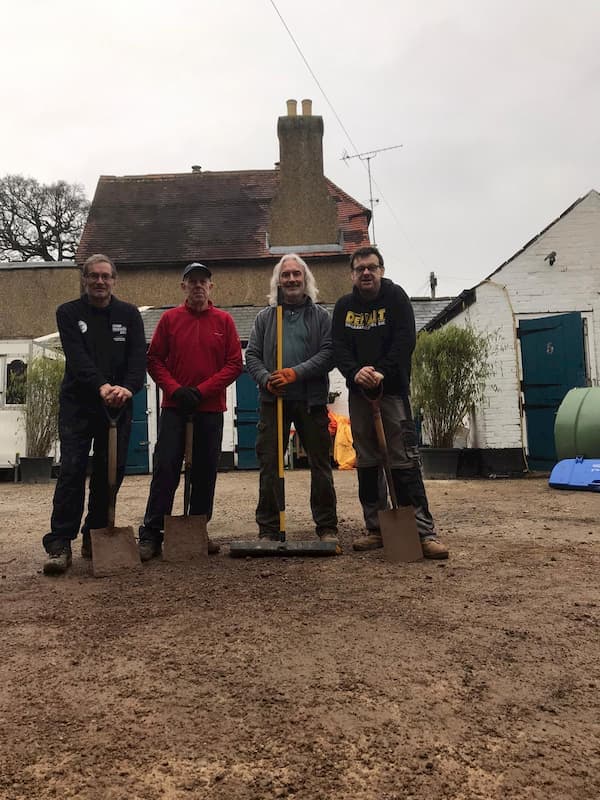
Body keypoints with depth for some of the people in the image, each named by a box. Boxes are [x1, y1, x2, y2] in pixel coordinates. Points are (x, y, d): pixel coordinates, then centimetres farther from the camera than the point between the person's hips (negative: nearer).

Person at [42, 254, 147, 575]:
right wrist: (102, 386, -29)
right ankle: (59, 543, -4)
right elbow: (77, 357, -12)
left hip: (118, 406, 2)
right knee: (71, 470, -8)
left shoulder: (129, 314, 8)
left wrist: (128, 387, -24)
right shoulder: (68, 313, 3)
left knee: (111, 472, 5)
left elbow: (139, 356, -5)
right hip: (77, 404, -2)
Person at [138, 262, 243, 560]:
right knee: (165, 468, -3)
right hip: (174, 407, -1)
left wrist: (201, 391, -10)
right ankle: (151, 534, 4)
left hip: (211, 409, 1)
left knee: (205, 471, 7)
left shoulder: (223, 320, 4)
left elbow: (234, 363, -1)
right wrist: (175, 390, -12)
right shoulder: (169, 318, 5)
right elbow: (154, 360, 3)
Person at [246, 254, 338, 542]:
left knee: (320, 464, 4)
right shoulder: (265, 317, 15)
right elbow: (252, 355, 9)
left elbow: (328, 353, -3)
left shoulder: (320, 315, 9)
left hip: (312, 399, -1)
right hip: (273, 400, 1)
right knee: (269, 464, 2)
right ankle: (268, 529, 12)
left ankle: (327, 527, 15)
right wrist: (266, 378, -11)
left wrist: (297, 373, -15)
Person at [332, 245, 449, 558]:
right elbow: (339, 348, 1)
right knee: (366, 464, 7)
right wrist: (355, 372, -19)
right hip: (359, 393, 4)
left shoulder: (396, 297, 1)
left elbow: (405, 341, -9)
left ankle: (424, 531, -6)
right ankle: (376, 529, 17)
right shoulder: (344, 306, 11)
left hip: (393, 390, -4)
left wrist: (382, 373, -21)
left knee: (405, 461, -8)